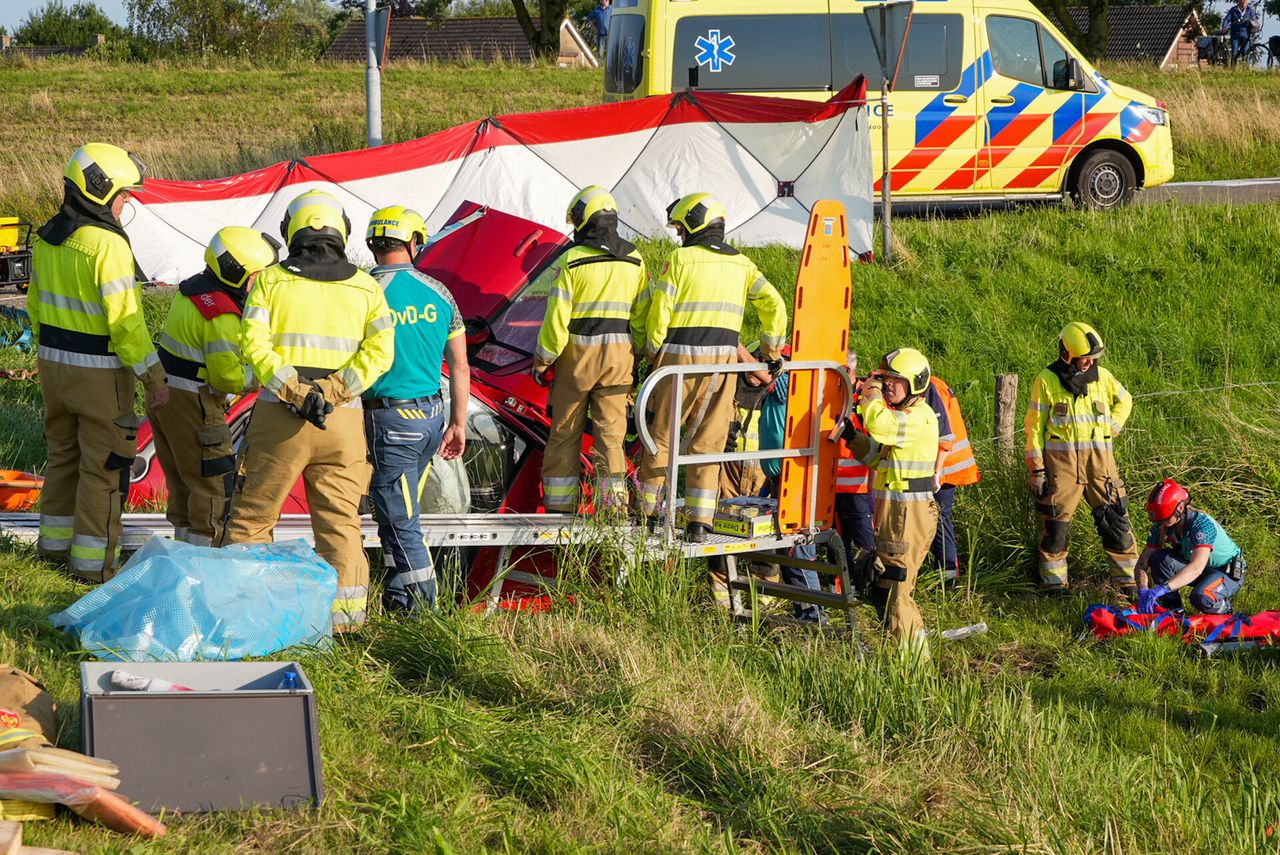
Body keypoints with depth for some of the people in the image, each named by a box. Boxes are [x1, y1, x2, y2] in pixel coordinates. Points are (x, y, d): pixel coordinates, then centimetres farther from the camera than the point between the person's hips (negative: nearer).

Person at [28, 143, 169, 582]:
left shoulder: (47, 238, 5)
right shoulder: (107, 244, -21)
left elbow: (37, 303, 15)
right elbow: (125, 320, -23)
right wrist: (154, 378, -17)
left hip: (54, 363, 8)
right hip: (99, 371, -8)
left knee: (63, 453, 22)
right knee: (104, 464, 2)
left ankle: (55, 541, 32)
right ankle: (93, 560, 7)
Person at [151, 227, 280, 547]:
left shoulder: (191, 289, 8)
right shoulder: (223, 315, -21)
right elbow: (226, 374, -24)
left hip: (164, 395, 10)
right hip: (193, 403, -9)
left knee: (182, 484, 18)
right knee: (214, 485, 0)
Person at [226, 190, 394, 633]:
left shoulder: (270, 280, 2)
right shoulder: (365, 286, 6)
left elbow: (253, 342, -10)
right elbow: (380, 349, -4)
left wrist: (294, 392, -13)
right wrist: (332, 391, -10)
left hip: (279, 417, -1)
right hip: (343, 421, 2)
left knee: (253, 514, 9)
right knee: (340, 521, 8)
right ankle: (346, 611, 5)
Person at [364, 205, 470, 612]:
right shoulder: (438, 293, 5)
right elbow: (460, 367, 9)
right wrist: (458, 425, 17)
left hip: (389, 419, -6)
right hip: (432, 414, 6)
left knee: (401, 521, -2)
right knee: (400, 513, 19)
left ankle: (422, 608, -3)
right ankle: (398, 597, 26)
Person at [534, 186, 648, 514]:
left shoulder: (572, 260, -9)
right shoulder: (634, 260, 4)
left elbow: (557, 316, -10)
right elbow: (643, 315, 7)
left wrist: (543, 361, -2)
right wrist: (638, 356, 16)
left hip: (577, 352, -3)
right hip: (620, 353, 3)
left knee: (565, 432, 7)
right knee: (612, 431, 5)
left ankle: (560, 507, 10)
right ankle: (614, 503, 0)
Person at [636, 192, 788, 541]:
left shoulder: (681, 259, -4)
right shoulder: (741, 264, 9)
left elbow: (659, 311, -6)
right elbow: (774, 305, 4)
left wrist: (653, 352, 7)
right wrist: (772, 351, 14)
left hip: (680, 356, -4)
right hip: (724, 359, 4)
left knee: (662, 434, 7)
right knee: (709, 441, 7)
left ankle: (649, 512, 11)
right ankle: (700, 521, 3)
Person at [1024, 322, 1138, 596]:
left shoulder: (1102, 376, 6)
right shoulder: (1047, 380, -3)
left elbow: (1124, 401, 26)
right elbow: (1034, 426, 0)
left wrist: (1112, 427, 9)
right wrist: (1036, 469, -4)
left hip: (1099, 459, 3)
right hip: (1061, 462, -3)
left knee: (1115, 520, 2)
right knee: (1055, 522, 0)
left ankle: (1131, 581, 10)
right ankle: (1053, 584, 11)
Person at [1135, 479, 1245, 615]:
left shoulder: (1202, 524, -33)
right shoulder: (1161, 526, -14)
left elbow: (1196, 568, -46)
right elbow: (1142, 563, -14)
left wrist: (1162, 589, -58)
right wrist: (1143, 591, -36)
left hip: (1230, 573, -6)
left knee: (1200, 597, -37)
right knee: (1158, 558, -22)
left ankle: (1224, 608, -2)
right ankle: (1174, 609, -6)